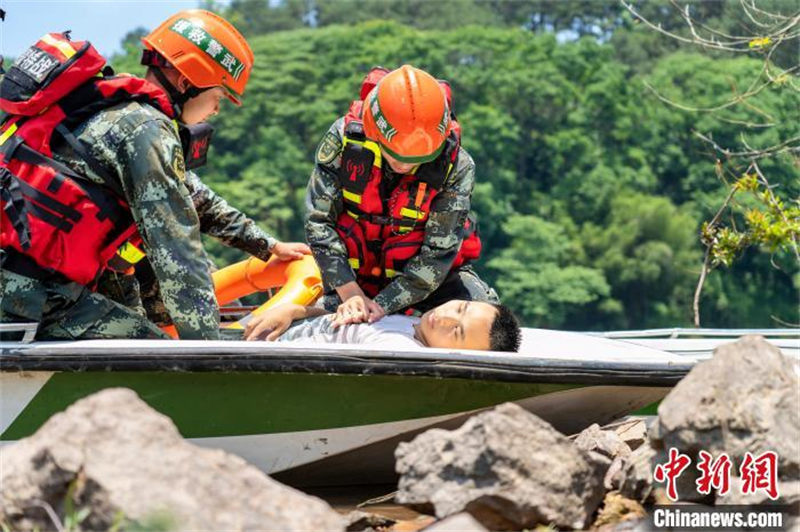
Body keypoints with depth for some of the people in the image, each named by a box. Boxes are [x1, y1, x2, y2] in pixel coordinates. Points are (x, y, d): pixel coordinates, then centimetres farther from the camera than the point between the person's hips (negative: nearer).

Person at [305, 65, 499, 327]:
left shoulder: (457, 166, -25)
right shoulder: (344, 138, -23)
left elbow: (438, 252, -22)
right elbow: (319, 220, -17)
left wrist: (382, 305, -30)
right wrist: (351, 293, -25)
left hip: (423, 273, 0)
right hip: (357, 269, 0)